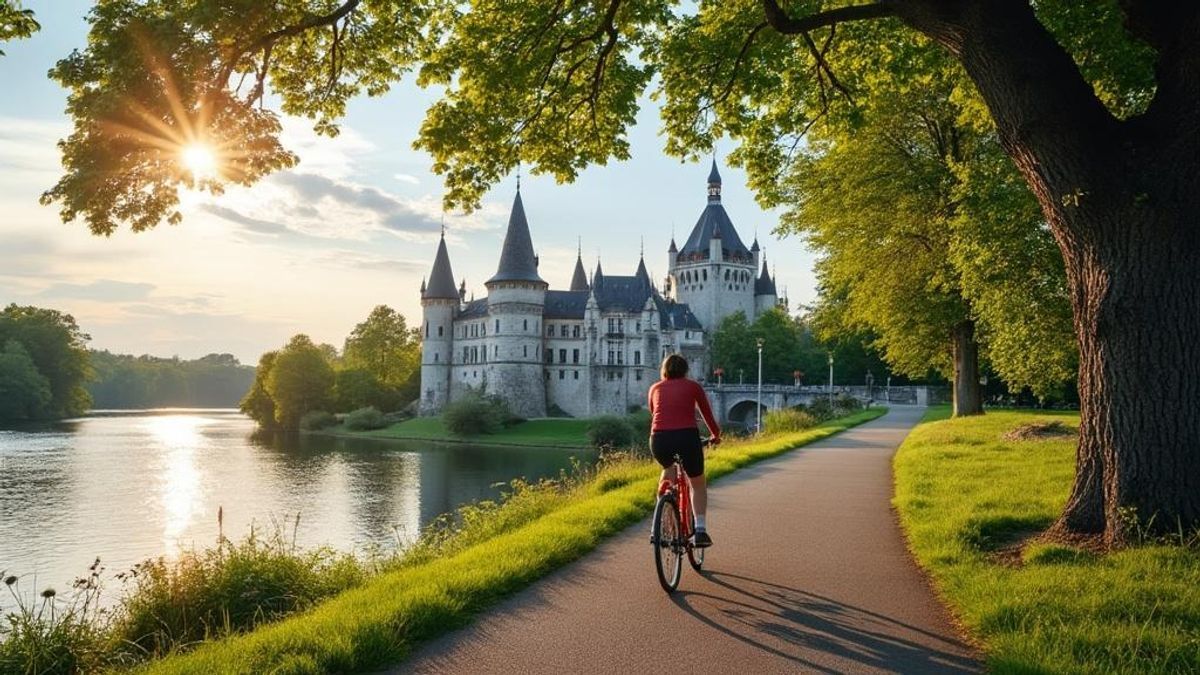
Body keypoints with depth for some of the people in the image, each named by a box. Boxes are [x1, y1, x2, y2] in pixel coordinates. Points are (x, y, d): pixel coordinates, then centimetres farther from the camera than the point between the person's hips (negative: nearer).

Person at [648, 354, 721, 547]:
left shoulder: (655, 388, 21)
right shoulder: (693, 386, 16)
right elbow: (707, 415, 24)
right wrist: (716, 435, 41)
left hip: (659, 440, 2)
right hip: (687, 438, -2)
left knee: (668, 468, 35)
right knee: (698, 484, 20)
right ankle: (700, 530, 5)